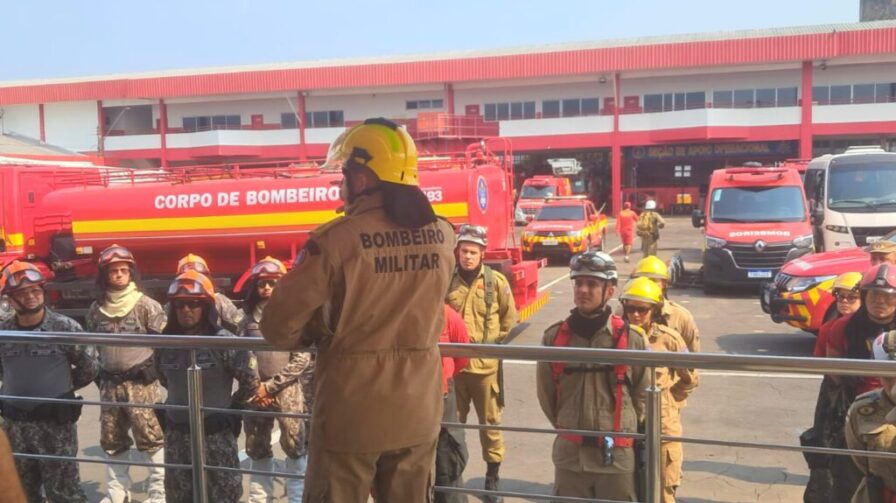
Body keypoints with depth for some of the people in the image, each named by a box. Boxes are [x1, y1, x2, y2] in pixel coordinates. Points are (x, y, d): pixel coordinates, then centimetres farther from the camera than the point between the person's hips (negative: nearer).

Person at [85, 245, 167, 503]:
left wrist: (161, 375, -8)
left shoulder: (146, 305, -7)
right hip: (110, 383, 5)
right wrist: (100, 377, 16)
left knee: (151, 438, -1)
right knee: (112, 441, 13)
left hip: (141, 382, -5)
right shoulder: (96, 310, 6)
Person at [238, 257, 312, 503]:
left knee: (294, 445, 0)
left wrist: (270, 386, -10)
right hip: (256, 393, 4)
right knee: (257, 448, 13)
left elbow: (302, 359, -9)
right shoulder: (248, 319, 6)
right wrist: (255, 388, -5)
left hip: (287, 391, -4)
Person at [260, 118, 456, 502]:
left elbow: (279, 327, -12)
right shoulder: (442, 235, -3)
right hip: (417, 411, 4)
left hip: (352, 414, -4)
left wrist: (316, 336, 8)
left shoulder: (336, 240, -18)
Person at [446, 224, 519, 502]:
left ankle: (492, 477, 23)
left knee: (490, 422, 8)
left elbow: (509, 318, 5)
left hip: (486, 364, -1)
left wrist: (494, 342, 1)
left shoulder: (496, 281, -3)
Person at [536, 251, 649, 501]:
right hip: (569, 454, 2)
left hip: (617, 457, -1)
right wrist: (568, 426, 10)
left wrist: (623, 430, 9)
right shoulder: (554, 337, -3)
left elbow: (643, 393, 6)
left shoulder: (631, 338, -7)